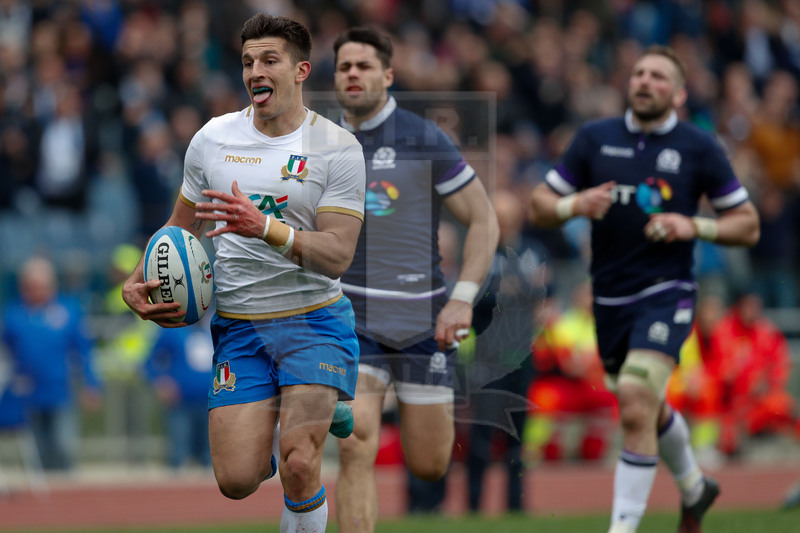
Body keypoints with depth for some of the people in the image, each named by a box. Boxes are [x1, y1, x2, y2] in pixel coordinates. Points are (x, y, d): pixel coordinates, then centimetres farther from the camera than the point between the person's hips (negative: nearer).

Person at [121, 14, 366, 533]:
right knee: (237, 481, -7)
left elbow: (337, 256, -14)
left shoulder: (338, 148, -5)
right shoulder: (213, 139, 5)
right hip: (237, 328, 3)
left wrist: (266, 227, -28)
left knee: (298, 465, -22)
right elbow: (181, 228, 19)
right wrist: (137, 282, 2)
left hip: (313, 319, -3)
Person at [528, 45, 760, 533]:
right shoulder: (595, 139, 3)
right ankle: (694, 488, 49)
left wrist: (693, 226, -15)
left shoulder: (700, 148, -3)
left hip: (665, 293, -4)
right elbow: (540, 206, 6)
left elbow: (748, 226, 2)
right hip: (609, 296, 4)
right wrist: (575, 205, -16)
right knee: (651, 410, 21)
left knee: (636, 410, -21)